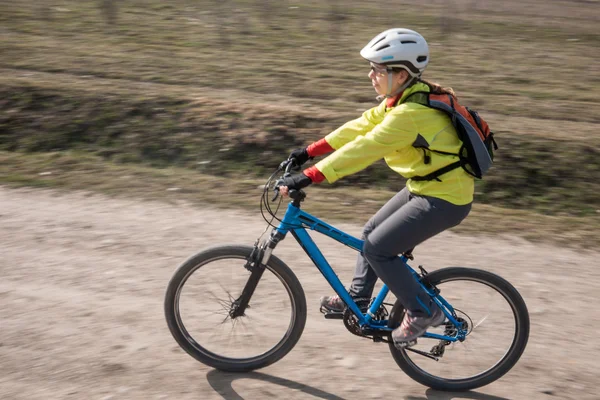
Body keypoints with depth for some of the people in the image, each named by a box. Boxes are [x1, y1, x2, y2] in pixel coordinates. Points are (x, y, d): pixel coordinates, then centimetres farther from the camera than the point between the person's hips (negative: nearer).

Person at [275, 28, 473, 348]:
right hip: (427, 186, 10)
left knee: (376, 248, -8)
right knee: (371, 232, 15)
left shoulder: (410, 113, -27)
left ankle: (424, 312, 6)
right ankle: (357, 298, 30)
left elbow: (362, 149, -33)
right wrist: (310, 151, 3)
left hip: (445, 198, -10)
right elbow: (360, 126, 6)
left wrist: (308, 177, -34)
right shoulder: (404, 98, 3)